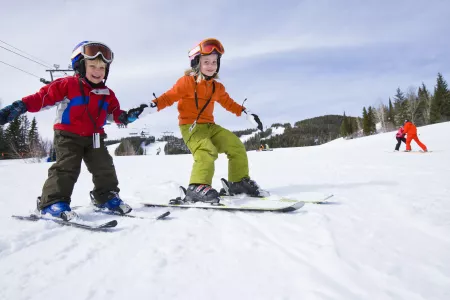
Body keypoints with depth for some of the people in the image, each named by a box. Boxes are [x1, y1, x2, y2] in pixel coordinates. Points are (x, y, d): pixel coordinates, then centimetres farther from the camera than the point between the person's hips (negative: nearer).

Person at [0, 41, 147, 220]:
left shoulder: (107, 94, 6)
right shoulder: (66, 85, -9)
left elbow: (114, 112, 13)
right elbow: (43, 97, -12)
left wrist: (126, 117, -7)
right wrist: (19, 107, -22)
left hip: (94, 137, 5)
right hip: (68, 136, -5)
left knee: (104, 167, 4)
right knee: (66, 168, -12)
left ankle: (106, 196, 20)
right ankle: (54, 202, -3)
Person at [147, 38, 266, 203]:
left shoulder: (217, 87, 12)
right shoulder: (186, 82, -7)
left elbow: (229, 103, 23)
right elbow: (169, 97, -11)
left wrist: (246, 112, 14)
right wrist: (153, 106, -28)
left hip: (209, 126, 7)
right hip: (190, 126, -7)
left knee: (236, 145, 4)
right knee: (207, 151, -32)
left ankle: (239, 181, 14)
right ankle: (197, 187, -30)